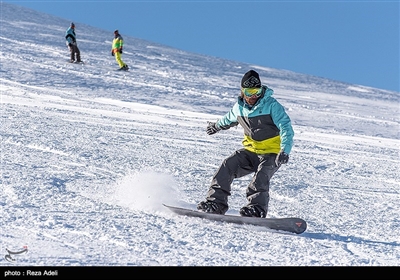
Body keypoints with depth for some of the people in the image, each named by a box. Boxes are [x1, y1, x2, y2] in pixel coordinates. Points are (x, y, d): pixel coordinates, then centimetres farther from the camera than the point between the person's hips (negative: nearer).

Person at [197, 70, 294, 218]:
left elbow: (286, 128, -23)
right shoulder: (239, 106, 2)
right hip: (250, 150, 5)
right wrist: (216, 126, 45)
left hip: (271, 153, -5)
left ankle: (256, 208, -36)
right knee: (228, 165, -16)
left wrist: (284, 151, -39)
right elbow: (229, 119, 27)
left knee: (261, 176, -31)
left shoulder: (272, 105, -15)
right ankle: (216, 202, -16)